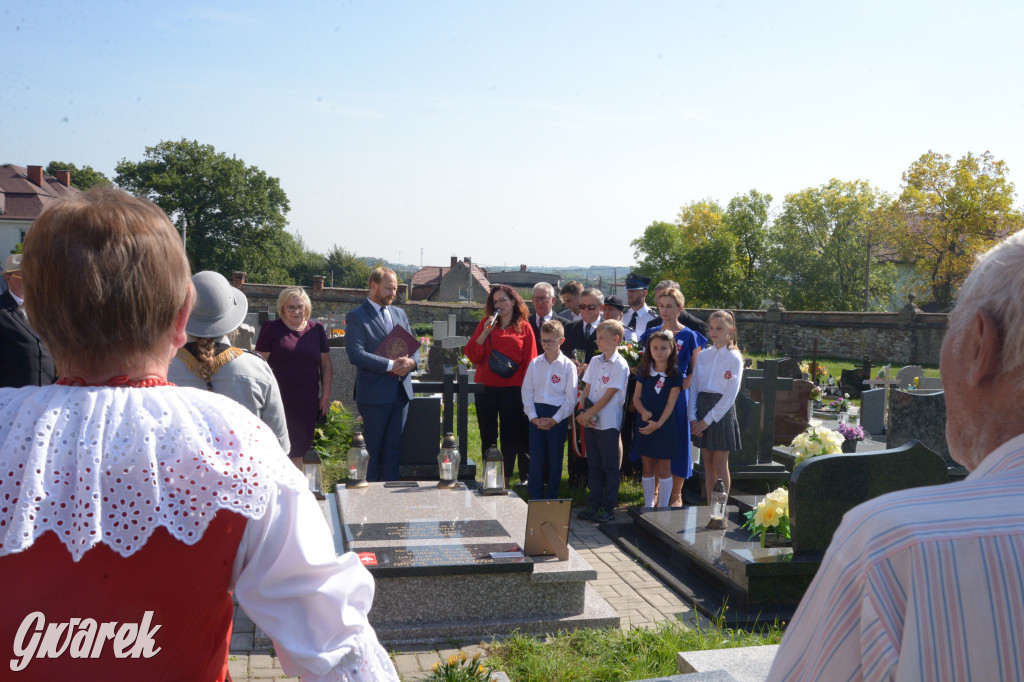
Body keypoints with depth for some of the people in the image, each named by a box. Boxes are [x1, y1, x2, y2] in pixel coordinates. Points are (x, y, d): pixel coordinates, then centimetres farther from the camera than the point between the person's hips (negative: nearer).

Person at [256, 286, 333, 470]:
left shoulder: (316, 330, 9)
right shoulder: (272, 329, -1)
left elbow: (326, 365, 14)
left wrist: (326, 396, 9)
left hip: (308, 402, 3)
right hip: (279, 399, -3)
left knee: (299, 449, 9)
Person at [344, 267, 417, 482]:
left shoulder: (400, 314, 16)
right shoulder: (356, 317, -5)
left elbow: (414, 348, 16)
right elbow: (356, 354, -17)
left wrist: (411, 362, -8)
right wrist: (390, 365, -20)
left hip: (401, 391, 6)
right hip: (374, 393, -6)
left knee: (394, 448, 9)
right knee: (372, 450, 3)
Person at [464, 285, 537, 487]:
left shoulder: (524, 328, 4)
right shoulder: (485, 324, 8)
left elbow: (530, 360, 2)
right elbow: (472, 354, 0)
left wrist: (527, 386, -7)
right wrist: (485, 332, -10)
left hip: (513, 389, -2)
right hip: (486, 387, 2)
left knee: (511, 434, 4)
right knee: (487, 434, 8)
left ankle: (506, 477, 13)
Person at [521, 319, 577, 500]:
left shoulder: (568, 366, -3)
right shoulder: (535, 363, 6)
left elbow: (571, 397, -4)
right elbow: (527, 391, 5)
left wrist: (555, 419, -10)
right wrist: (533, 416, -5)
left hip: (558, 417, -2)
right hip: (536, 415, 2)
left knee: (555, 458, 5)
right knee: (536, 456, 1)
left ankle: (552, 498, 17)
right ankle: (535, 497, 12)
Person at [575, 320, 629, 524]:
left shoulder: (620, 366, -10)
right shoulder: (595, 361, 9)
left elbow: (608, 396, -13)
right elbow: (586, 389, 9)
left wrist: (588, 414, -14)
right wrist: (583, 412, -5)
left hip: (608, 423, -6)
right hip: (590, 422, 6)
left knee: (610, 467, 3)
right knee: (593, 466, 12)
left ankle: (608, 508, 11)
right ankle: (595, 505, 20)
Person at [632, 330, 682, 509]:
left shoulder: (675, 374, -6)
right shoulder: (644, 371, 3)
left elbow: (671, 403, -11)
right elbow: (636, 397, 4)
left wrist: (658, 424, -22)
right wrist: (643, 412, -16)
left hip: (665, 425, -3)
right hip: (644, 425, 3)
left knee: (664, 468, 4)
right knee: (647, 467, 10)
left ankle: (664, 507, 15)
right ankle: (648, 505, 21)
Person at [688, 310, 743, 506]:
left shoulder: (734, 358, -5)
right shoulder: (702, 355, 8)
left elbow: (730, 395, -10)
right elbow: (693, 387, 7)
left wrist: (708, 420, -13)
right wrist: (692, 416, -5)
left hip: (722, 411, -4)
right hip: (701, 408, 4)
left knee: (720, 464, -1)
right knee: (708, 463, 9)